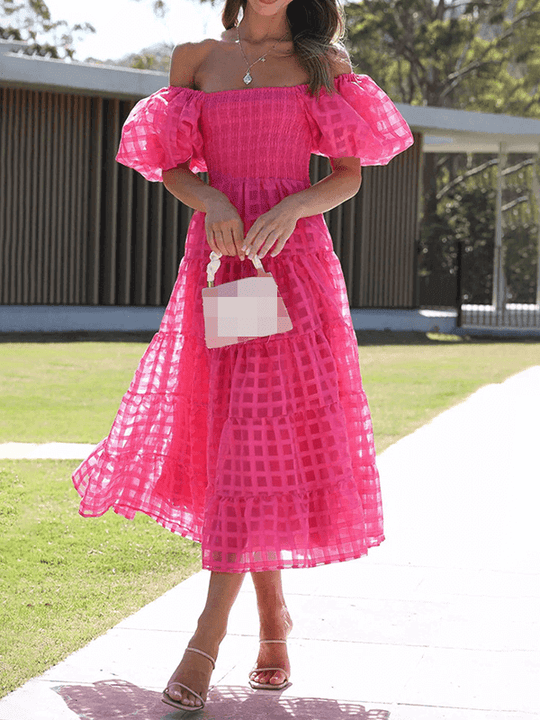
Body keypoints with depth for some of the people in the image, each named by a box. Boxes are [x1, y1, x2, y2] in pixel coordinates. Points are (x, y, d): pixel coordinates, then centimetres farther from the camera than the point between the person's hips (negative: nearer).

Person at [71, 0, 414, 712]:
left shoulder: (321, 62, 7)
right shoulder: (195, 58, 10)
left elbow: (349, 173, 4)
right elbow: (171, 165, 10)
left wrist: (291, 207, -14)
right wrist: (211, 199, -11)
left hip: (293, 258, -2)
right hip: (217, 256, 2)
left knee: (262, 436, -10)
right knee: (229, 433, 2)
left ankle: (208, 633, -11)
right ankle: (273, 616, 17)